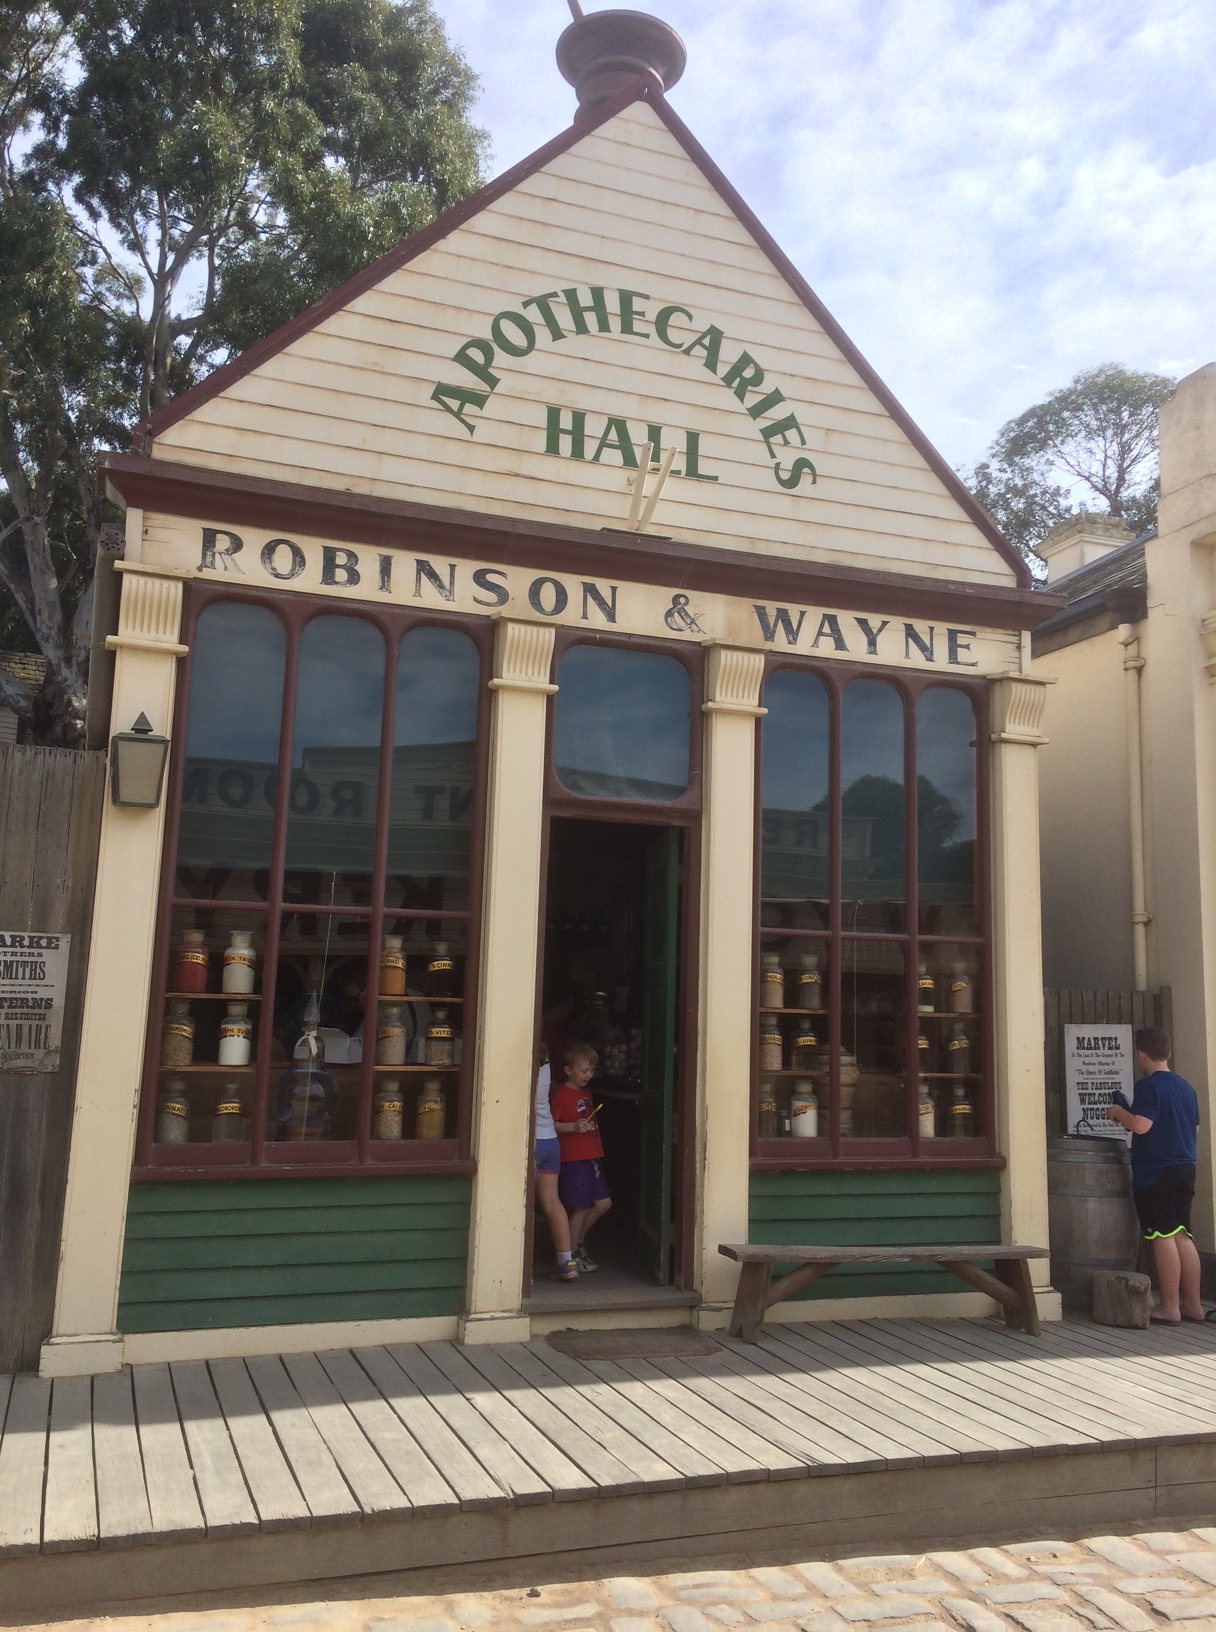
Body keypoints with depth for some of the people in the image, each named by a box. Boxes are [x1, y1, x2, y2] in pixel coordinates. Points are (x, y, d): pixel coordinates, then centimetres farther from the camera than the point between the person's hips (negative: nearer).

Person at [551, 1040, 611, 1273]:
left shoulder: (585, 1094, 16)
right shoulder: (562, 1094, -11)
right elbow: (549, 1124, -16)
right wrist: (573, 1127, -25)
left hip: (591, 1157, 8)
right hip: (573, 1159, -8)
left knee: (603, 1203, 8)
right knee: (581, 1208, -2)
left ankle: (578, 1242, 25)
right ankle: (571, 1255, 13)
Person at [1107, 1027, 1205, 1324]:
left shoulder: (1147, 1086, -13)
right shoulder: (1186, 1087, 12)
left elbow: (1141, 1125, -24)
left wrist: (1119, 1112, -6)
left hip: (1155, 1172, -8)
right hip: (1185, 1168, 8)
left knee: (1164, 1237, -4)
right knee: (1182, 1236, 11)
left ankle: (1169, 1307, 0)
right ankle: (1192, 1304, 15)